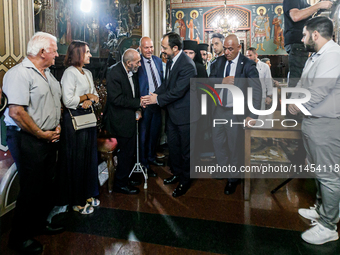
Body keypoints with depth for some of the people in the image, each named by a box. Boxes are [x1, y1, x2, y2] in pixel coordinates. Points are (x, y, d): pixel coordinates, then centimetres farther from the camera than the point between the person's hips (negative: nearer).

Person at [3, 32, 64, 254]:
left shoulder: (48, 74, 13)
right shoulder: (19, 74, -16)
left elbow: (57, 102, 22)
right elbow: (16, 112, -23)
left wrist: (57, 126, 7)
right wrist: (41, 134, -17)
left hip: (49, 138, 9)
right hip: (28, 140, -8)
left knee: (47, 185, 17)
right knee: (31, 190, 1)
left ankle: (40, 223, 37)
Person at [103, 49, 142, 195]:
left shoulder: (133, 72, 5)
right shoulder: (114, 73, -20)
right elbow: (116, 99, -25)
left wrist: (137, 110, 0)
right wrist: (138, 102, -20)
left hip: (130, 116, 8)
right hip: (120, 119, -8)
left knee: (129, 149, 19)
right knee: (126, 150, 0)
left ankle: (126, 176, 39)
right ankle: (120, 184, 17)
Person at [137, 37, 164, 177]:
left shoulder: (158, 60, 7)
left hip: (158, 103, 6)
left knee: (155, 132, 19)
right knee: (144, 134, 7)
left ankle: (151, 157, 39)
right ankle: (144, 164, 22)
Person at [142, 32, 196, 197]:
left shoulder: (187, 65, -24)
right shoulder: (170, 61, 5)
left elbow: (178, 91, -25)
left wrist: (157, 100, -15)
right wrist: (156, 94, -3)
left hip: (184, 114, -9)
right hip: (172, 112, 9)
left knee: (185, 149, 7)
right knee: (173, 145, 20)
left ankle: (185, 181, 25)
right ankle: (177, 173, 40)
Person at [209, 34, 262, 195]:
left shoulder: (247, 65, -12)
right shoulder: (219, 62, 4)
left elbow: (257, 90, -15)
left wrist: (252, 116, -22)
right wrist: (222, 81, -18)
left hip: (236, 112, -5)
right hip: (218, 109, 5)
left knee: (235, 146, 8)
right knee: (217, 142, 16)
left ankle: (233, 179, 27)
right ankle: (224, 169, 41)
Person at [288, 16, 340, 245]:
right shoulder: (316, 57, 14)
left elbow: (317, 93, -24)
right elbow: (302, 85, 19)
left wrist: (296, 108, -9)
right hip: (313, 122, 10)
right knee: (319, 171, 21)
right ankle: (322, 210, 39)